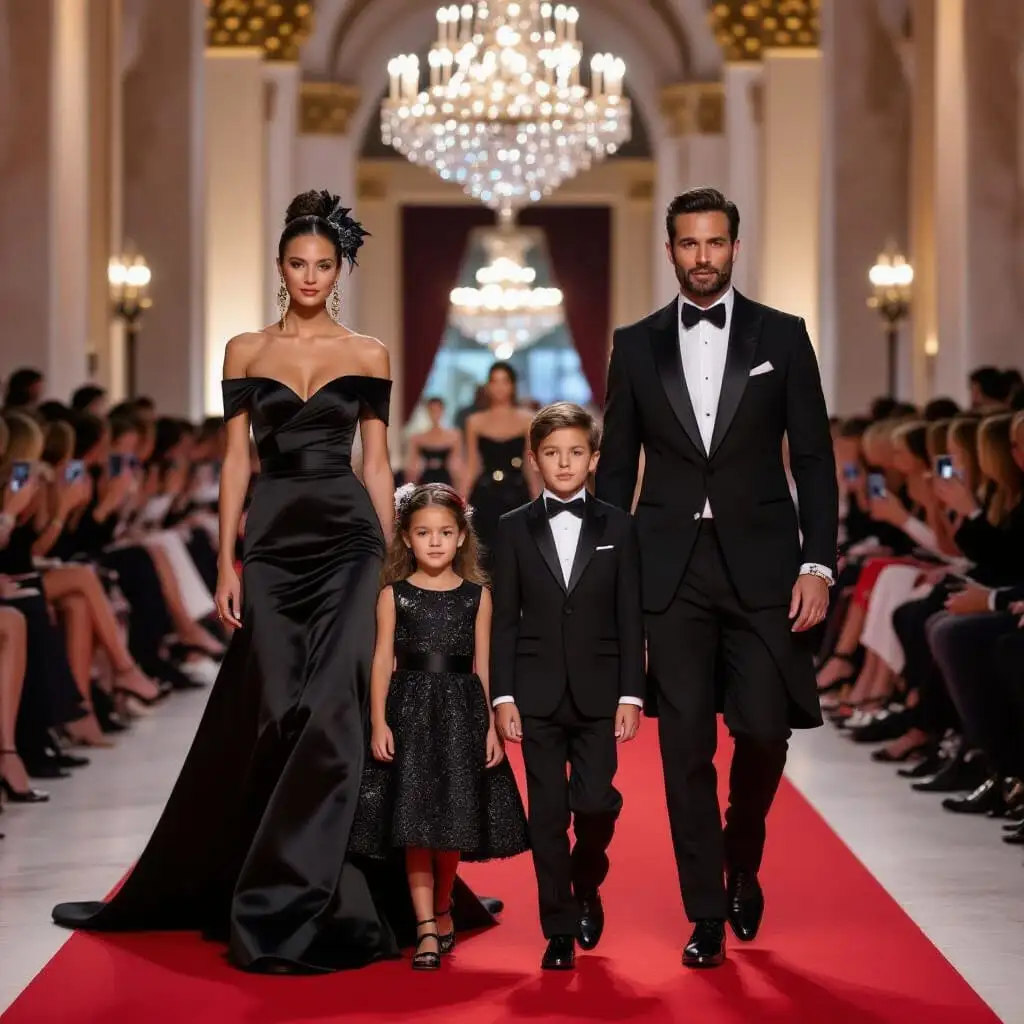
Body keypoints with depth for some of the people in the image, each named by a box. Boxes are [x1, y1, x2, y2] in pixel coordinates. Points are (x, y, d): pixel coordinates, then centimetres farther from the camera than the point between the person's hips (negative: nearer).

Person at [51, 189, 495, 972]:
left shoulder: (368, 355, 6)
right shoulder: (246, 350, 8)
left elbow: (377, 462, 7)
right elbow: (236, 460, 6)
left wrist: (392, 563, 3)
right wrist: (226, 564, 0)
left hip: (347, 540, -1)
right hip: (274, 540, 1)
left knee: (333, 714, -6)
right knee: (266, 714, 2)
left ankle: (289, 903, 3)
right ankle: (268, 896, 17)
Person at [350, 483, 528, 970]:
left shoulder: (477, 596, 5)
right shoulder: (394, 595, 2)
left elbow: (483, 664, 5)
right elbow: (382, 660, 1)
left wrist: (493, 726, 1)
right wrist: (378, 722, -6)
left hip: (461, 712, 1)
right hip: (410, 710, -1)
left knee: (455, 818, 6)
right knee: (414, 821, -4)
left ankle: (442, 908, 29)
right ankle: (427, 928, 0)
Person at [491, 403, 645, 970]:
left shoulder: (616, 527, 5)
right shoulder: (514, 528, 5)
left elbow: (629, 618, 3)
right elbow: (503, 619, 4)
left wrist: (630, 694, -3)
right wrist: (503, 696, -3)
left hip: (597, 693, 0)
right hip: (537, 694, 0)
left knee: (595, 801, -8)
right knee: (548, 814, 2)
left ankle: (586, 886, 22)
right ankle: (559, 930, 10)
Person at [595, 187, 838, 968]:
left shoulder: (782, 336, 4)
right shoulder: (636, 345, 8)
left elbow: (814, 460, 2)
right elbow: (616, 468, 10)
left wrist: (818, 565, -6)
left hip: (761, 566, -1)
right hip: (671, 572, 1)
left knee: (764, 729, -5)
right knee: (686, 747, 1)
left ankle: (741, 861, 25)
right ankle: (707, 917, 10)